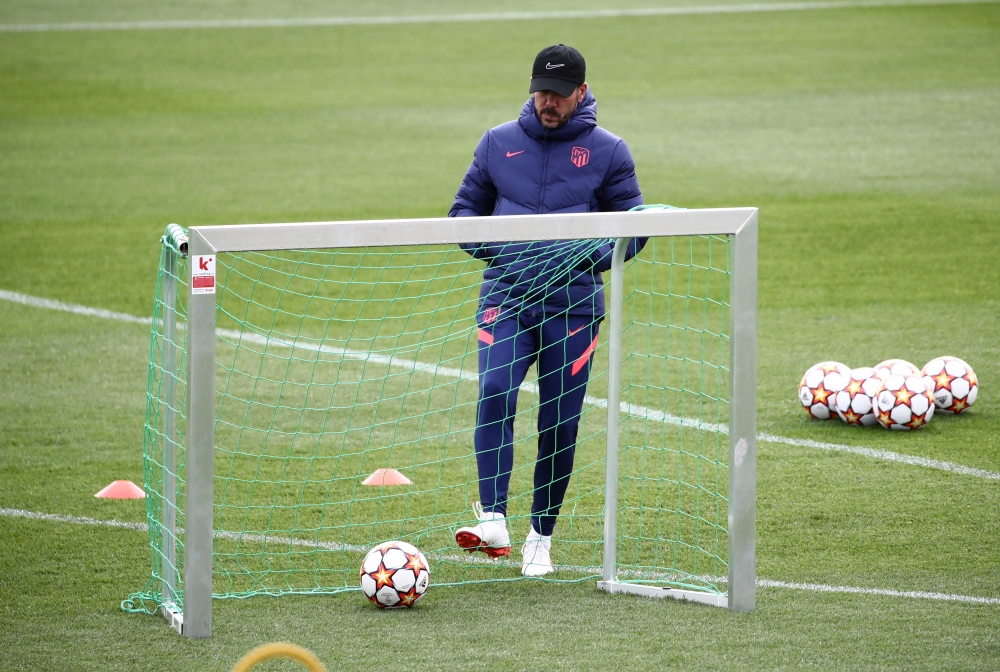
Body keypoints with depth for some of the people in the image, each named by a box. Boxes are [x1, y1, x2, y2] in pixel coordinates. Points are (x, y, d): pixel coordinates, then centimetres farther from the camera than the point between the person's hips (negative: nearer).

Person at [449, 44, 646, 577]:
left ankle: (541, 537, 16)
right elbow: (465, 209, 16)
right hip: (505, 297, 0)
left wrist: (589, 256, -10)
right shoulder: (499, 143, 8)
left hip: (572, 303, 0)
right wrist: (492, 248, -5)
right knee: (495, 392, -24)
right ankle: (493, 521, -29)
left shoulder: (607, 152, 4)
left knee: (560, 422, 1)